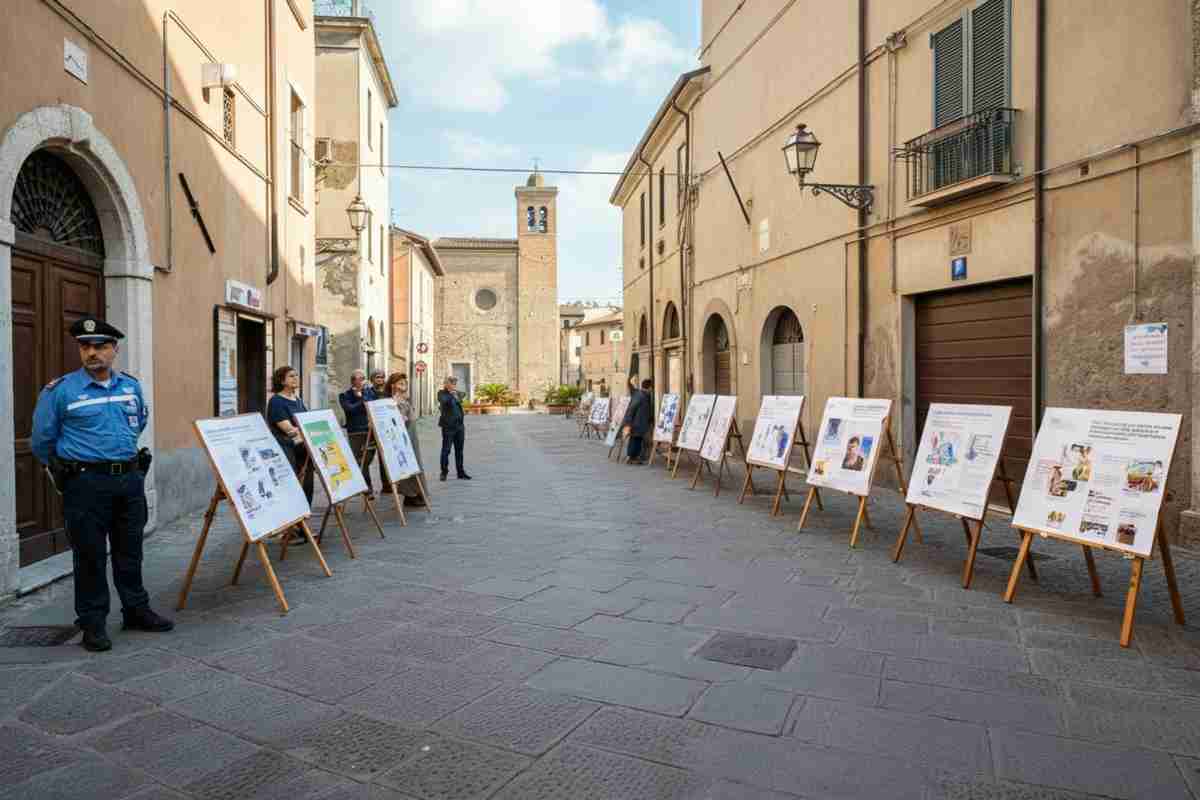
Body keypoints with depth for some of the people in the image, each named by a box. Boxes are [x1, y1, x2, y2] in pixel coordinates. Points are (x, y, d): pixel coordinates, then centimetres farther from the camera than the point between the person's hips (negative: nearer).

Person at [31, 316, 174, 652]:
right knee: (90, 556, 4)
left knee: (130, 552, 14)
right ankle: (93, 622, 17)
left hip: (130, 479, 4)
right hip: (86, 484, -4)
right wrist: (67, 469, 14)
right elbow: (42, 440, 3)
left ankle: (136, 611, 26)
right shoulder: (60, 390, -7)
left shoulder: (131, 386, 7)